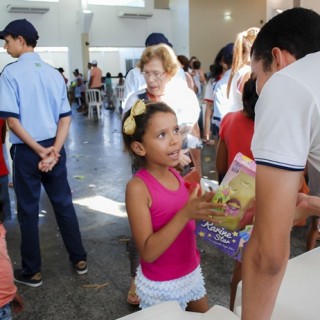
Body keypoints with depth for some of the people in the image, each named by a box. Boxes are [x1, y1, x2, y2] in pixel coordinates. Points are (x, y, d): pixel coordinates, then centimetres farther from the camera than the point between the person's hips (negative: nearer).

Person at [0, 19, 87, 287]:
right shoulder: (54, 73, 7)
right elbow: (66, 117, 2)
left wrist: (39, 151, -12)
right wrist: (53, 151, -6)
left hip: (26, 151, -5)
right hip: (54, 147, 5)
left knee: (28, 211, 8)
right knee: (64, 204, 14)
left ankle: (32, 271, 21)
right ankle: (80, 259, 26)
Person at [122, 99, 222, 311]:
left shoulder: (176, 174, -5)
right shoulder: (138, 187, -24)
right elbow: (148, 252, -26)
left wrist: (203, 209, -12)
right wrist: (186, 213, -34)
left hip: (192, 272, 6)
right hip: (160, 286, -6)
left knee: (204, 315, 24)